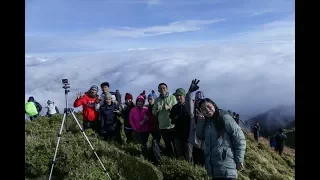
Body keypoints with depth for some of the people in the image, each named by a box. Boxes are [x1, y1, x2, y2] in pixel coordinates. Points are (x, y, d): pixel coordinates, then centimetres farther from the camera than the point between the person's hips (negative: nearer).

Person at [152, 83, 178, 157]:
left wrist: (169, 107, -26)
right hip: (162, 126, 3)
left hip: (172, 125, -3)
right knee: (167, 144, 20)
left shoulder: (172, 97, -5)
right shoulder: (157, 100, 5)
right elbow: (153, 112, 4)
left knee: (175, 144, 7)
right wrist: (157, 109, -17)